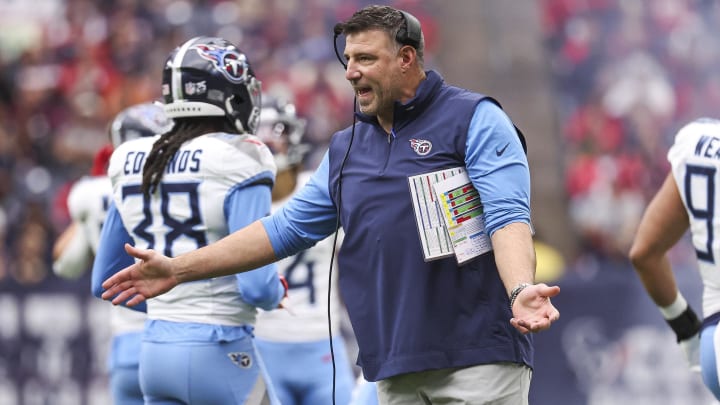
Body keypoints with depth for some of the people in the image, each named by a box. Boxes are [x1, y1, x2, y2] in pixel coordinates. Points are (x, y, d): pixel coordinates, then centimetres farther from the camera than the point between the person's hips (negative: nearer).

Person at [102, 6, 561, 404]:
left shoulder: (474, 121, -1)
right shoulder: (346, 150, 20)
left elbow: (507, 218, -13)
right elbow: (287, 229, 21)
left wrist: (521, 291, -32)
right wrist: (179, 269, 17)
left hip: (477, 360, -6)